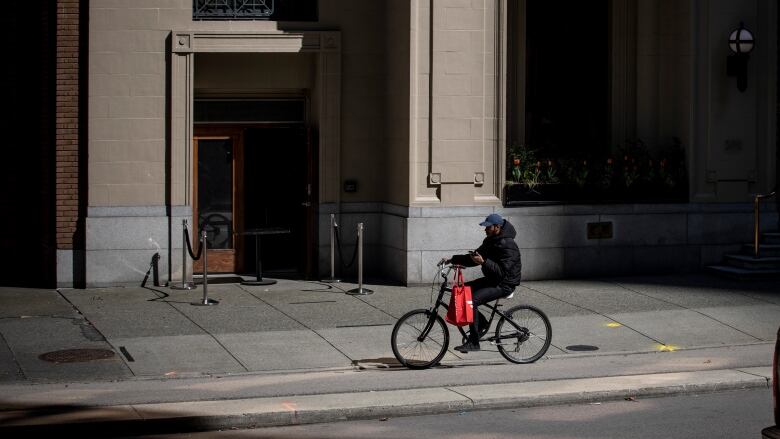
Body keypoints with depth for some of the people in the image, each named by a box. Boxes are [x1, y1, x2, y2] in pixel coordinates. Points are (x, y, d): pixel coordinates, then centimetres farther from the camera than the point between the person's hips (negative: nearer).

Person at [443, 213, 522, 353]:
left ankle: (473, 342, -20)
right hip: (491, 280, 10)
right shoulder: (490, 241, 10)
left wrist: (484, 262, -34)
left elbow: (502, 271, -27)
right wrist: (452, 259, 2)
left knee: (472, 300, -25)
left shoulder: (508, 246, -20)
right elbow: (472, 259, 13)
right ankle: (481, 323, 13)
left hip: (504, 285, -10)